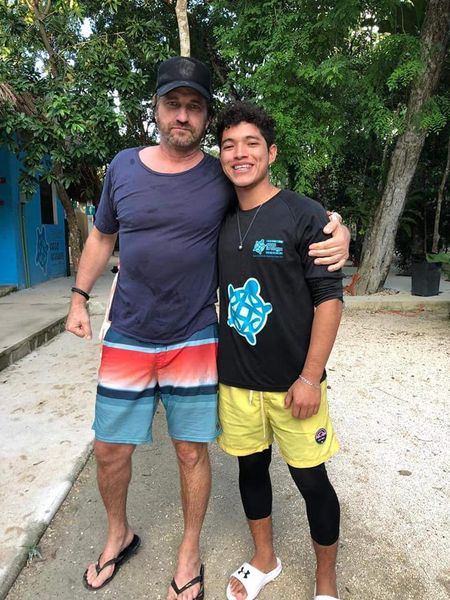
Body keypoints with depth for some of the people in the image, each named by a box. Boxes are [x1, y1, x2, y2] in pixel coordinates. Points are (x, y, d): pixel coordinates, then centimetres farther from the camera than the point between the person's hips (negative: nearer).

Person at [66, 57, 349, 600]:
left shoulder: (223, 178, -5)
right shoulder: (123, 166, 1)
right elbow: (102, 236, 14)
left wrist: (336, 234, -19)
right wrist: (79, 297, 12)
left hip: (194, 341, -2)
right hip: (127, 338, 2)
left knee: (191, 452, 10)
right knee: (109, 449, 12)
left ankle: (189, 551, 37)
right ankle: (118, 536, 43)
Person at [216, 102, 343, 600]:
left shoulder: (304, 215, -8)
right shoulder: (219, 221, 6)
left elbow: (329, 297, -11)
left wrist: (310, 377, -15)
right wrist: (214, 366, 11)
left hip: (291, 382, -4)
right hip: (234, 381, 5)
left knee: (311, 480, 9)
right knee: (251, 467, 18)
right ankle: (264, 560, 44)